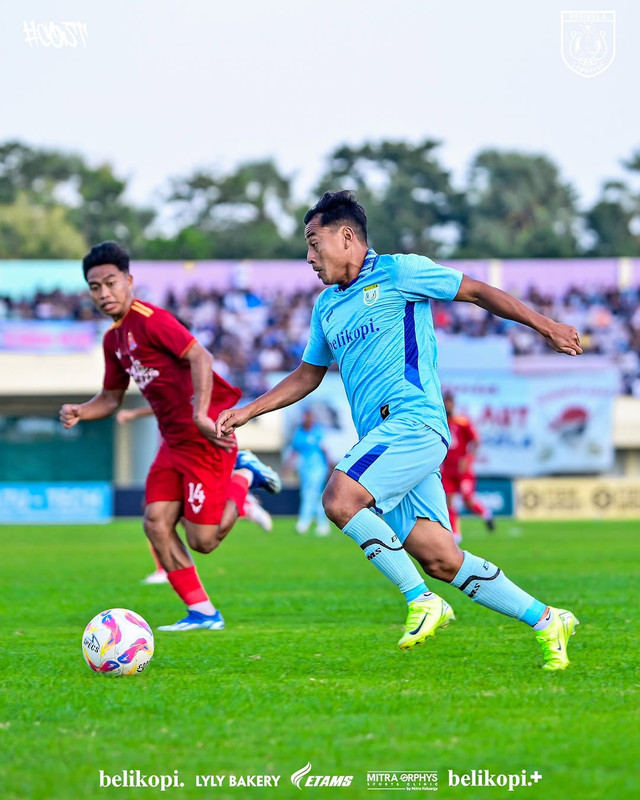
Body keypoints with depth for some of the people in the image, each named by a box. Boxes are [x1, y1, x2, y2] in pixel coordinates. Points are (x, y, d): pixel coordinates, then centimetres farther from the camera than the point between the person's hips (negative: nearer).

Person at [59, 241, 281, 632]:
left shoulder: (151, 320, -16)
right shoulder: (113, 339, 13)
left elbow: (200, 358, -26)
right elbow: (111, 397, 23)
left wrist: (201, 415, -36)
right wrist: (79, 412, 2)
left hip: (204, 438, -9)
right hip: (174, 440, 9)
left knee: (202, 540, -7)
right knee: (156, 522, -4)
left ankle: (243, 475, 19)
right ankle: (202, 612, 7)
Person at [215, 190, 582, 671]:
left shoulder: (397, 272, 0)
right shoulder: (327, 307, 22)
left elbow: (478, 292, 3)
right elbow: (307, 376, 33)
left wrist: (544, 326, -2)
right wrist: (247, 412, 26)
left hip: (413, 420, -7)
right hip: (383, 436, 7)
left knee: (340, 498, -26)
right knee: (440, 559, -2)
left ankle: (423, 601, -17)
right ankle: (546, 621, 8)